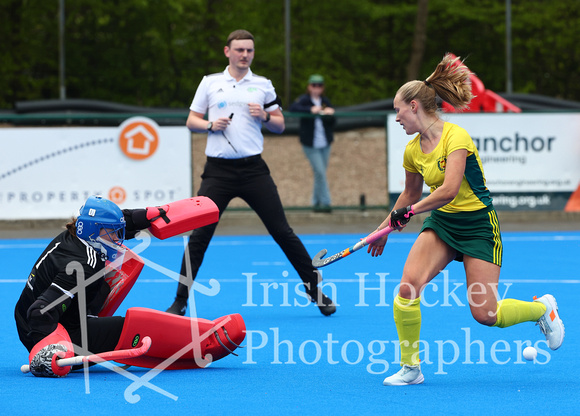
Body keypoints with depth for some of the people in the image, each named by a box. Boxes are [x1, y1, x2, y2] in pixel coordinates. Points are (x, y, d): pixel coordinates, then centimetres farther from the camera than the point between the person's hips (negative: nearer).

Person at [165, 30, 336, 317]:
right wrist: (211, 125, -8)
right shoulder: (210, 83, 8)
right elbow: (191, 121, 12)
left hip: (253, 168, 0)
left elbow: (280, 125, 14)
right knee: (199, 236, -5)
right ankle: (180, 301, 3)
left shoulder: (263, 85, 9)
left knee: (282, 231, -2)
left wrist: (265, 116, -7)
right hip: (218, 171, 0)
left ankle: (316, 291, 7)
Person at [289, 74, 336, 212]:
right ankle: (325, 202, -7)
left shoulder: (326, 101, 8)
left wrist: (330, 114, -16)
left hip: (325, 144, 5)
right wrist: (310, 109, -33)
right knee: (320, 172, -12)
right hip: (310, 144, -5)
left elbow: (333, 121, 6)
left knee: (320, 173, 10)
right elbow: (293, 107, -26)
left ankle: (317, 202, 22)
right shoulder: (304, 99, -6)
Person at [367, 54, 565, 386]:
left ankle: (543, 308, 23)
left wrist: (408, 212, -19)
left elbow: (448, 190, -29)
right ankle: (411, 368, -6)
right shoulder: (413, 150, 3)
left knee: (485, 314, -8)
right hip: (441, 222, 6)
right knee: (409, 284, -18)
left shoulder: (455, 137, -20)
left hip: (478, 224, -6)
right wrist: (384, 229, 27)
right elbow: (411, 193, 22)